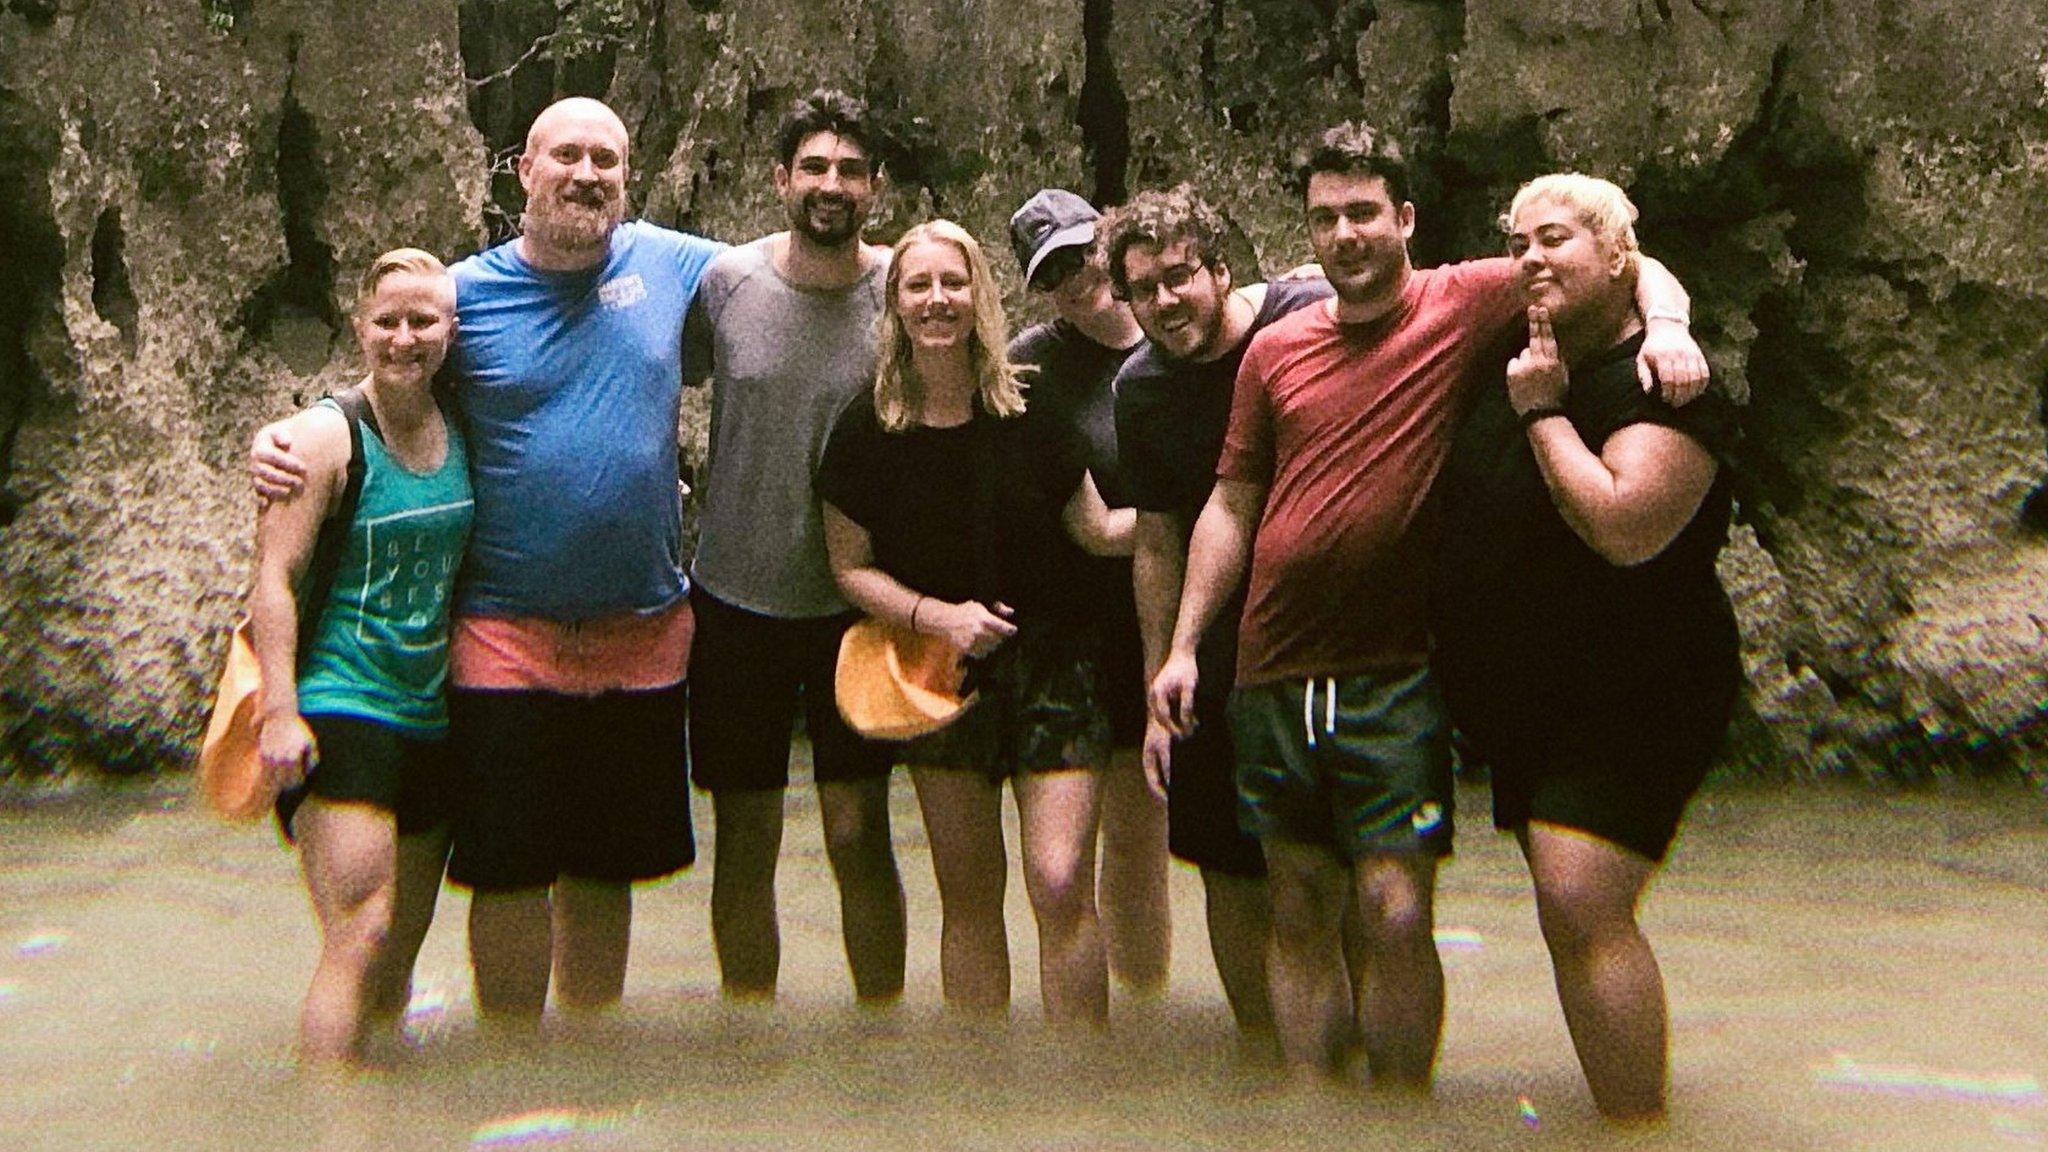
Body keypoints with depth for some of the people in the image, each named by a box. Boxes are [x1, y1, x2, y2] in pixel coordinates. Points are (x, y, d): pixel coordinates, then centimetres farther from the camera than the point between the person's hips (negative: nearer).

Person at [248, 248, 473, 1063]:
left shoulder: (461, 434, 9)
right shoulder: (325, 435, -7)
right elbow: (273, 577, -11)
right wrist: (280, 711, -17)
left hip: (432, 717, 6)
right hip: (342, 712, -6)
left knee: (403, 947, 11)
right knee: (360, 936, -14)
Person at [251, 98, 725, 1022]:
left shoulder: (671, 266, 3)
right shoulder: (465, 291, -3)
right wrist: (279, 444, -11)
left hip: (642, 632, 2)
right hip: (508, 632, -2)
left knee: (606, 868, 15)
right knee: (512, 872, 4)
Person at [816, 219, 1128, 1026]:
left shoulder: (1029, 411, -5)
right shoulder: (866, 430, -4)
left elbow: (1095, 529, 1)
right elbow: (850, 566, 0)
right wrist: (936, 614, -14)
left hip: (1047, 664, -1)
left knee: (1062, 885, -10)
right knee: (968, 898, 9)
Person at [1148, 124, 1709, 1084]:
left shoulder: (1466, 303, -1)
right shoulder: (1275, 349, 10)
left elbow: (1632, 268, 2)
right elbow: (1232, 505, 14)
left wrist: (1666, 325, -20)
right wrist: (1183, 646, 9)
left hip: (1394, 678, -4)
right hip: (1276, 678, 4)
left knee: (1396, 915, -8)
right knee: (1300, 915, 10)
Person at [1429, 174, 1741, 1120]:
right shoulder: (1519, 366, 10)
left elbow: (1625, 526, -29)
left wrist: (1544, 413, -18)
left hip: (1628, 702, -8)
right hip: (1522, 703, 8)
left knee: (1581, 907, -19)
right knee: (1571, 919, 13)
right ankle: (1621, 1114, 25)